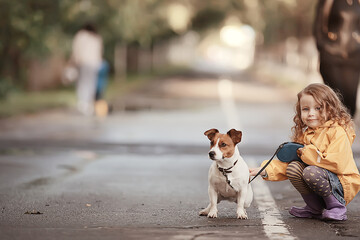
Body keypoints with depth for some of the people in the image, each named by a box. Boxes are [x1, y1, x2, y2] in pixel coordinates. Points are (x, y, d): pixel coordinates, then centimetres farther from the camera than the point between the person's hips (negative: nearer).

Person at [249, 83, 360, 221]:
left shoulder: (338, 132, -14)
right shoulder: (304, 135, 10)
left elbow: (337, 163, -26)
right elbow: (286, 161, 12)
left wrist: (308, 153, -20)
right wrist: (265, 171, -4)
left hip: (343, 184, -7)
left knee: (311, 172, -31)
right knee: (293, 167, -12)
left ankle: (337, 206, -10)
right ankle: (315, 208, 0)